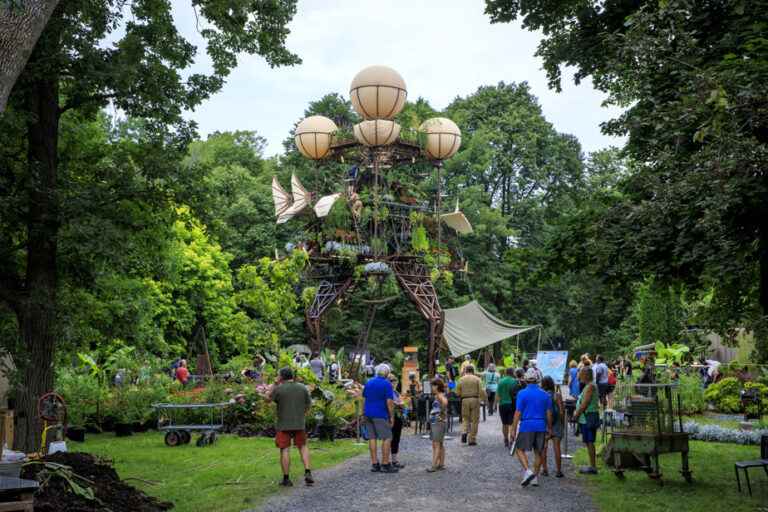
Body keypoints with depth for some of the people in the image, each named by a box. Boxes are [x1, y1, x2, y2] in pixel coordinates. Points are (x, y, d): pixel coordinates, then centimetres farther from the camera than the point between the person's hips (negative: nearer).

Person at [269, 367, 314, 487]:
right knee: (303, 446, 16)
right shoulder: (302, 387, 0)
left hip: (283, 424, -3)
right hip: (300, 423, 3)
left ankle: (286, 479, 6)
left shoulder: (279, 389, -11)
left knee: (285, 450, 3)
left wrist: (276, 383, 5)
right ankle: (307, 473, 3)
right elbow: (309, 404, 5)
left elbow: (270, 398, 7)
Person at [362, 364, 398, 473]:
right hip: (380, 415, -7)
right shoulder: (386, 384, -7)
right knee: (387, 438, -2)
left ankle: (374, 464, 8)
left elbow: (364, 399, 15)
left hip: (368, 414, 7)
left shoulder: (368, 382, 12)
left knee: (372, 438, 7)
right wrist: (392, 417, -6)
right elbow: (389, 402, -12)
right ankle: (385, 464, -4)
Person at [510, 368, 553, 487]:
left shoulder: (522, 393, -7)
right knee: (538, 452, 13)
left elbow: (518, 413, -9)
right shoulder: (544, 394, 5)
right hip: (541, 426, 4)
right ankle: (535, 477, 16)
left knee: (520, 449, 6)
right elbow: (549, 413, 7)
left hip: (526, 426, -4)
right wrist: (549, 428, 17)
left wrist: (513, 429, -5)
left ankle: (527, 471, -14)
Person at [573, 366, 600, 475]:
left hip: (588, 418, -10)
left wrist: (577, 414, -10)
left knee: (589, 442, -6)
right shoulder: (588, 386, 17)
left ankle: (593, 467, -3)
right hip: (585, 419, 10)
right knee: (588, 442, 13)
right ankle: (592, 466, 19)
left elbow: (584, 404, -19)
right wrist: (577, 411, 12)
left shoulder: (590, 386, -15)